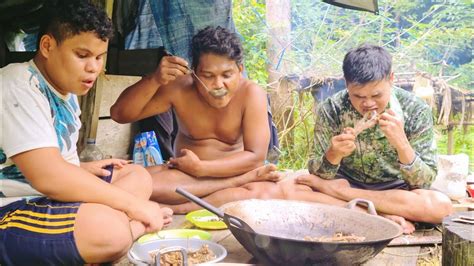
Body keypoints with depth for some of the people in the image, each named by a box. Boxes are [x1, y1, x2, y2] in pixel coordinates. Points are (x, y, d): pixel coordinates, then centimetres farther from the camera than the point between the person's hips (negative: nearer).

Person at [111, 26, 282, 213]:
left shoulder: (251, 94, -16)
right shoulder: (179, 88, -11)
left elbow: (256, 157, -19)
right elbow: (119, 114, -10)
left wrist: (200, 168, -21)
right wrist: (155, 80, -26)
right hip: (184, 175, 3)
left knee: (267, 191, -34)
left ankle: (180, 208, -26)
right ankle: (247, 177, -23)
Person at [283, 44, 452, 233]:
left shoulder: (416, 111, -14)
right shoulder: (331, 110, -14)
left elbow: (424, 183, -15)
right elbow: (317, 176, -12)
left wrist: (401, 143, -32)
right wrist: (333, 155, -34)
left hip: (395, 192, 1)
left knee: (441, 205, -33)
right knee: (293, 195, -29)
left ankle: (334, 190, -21)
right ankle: (383, 217, -21)